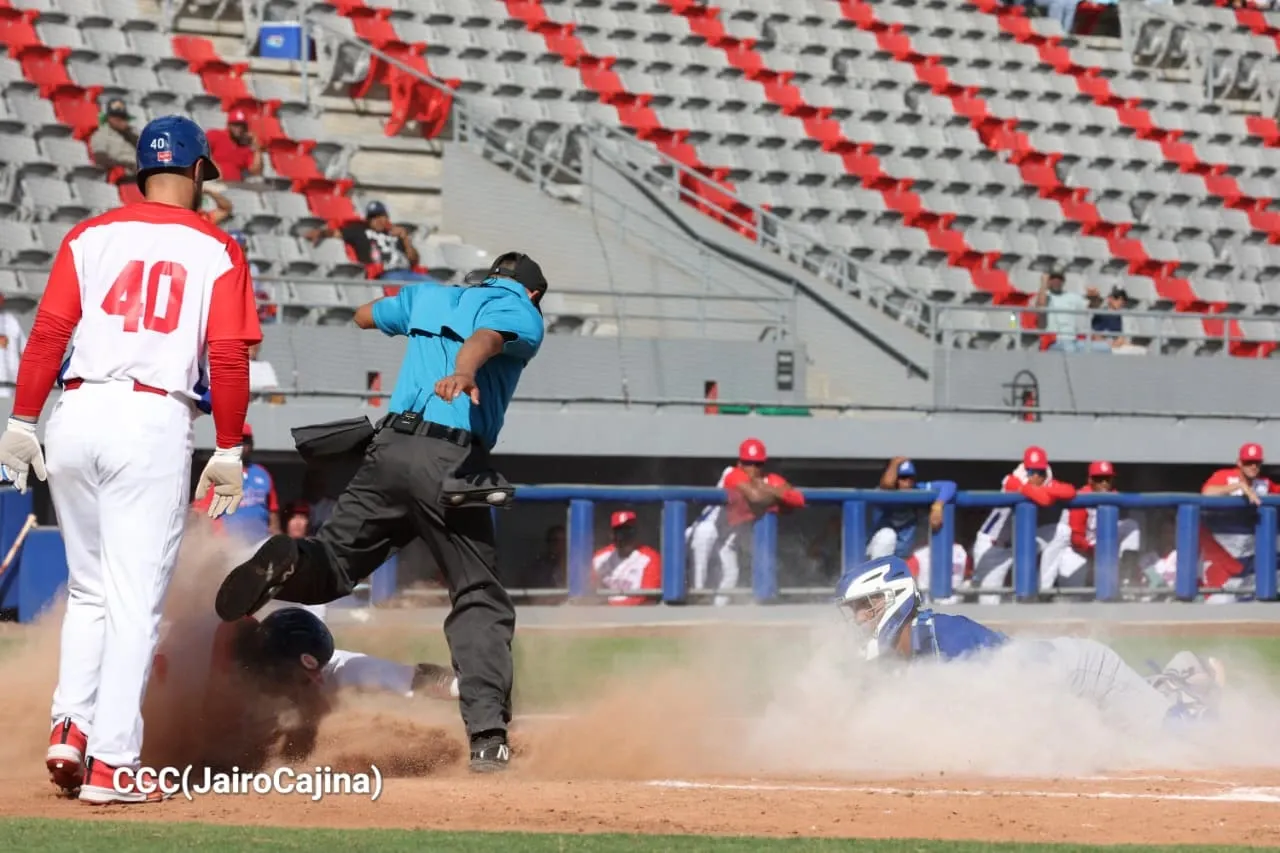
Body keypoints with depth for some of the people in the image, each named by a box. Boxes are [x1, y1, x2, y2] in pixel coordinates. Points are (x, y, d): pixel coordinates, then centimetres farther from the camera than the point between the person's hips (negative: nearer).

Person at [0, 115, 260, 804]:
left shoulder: (90, 237, 9)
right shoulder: (216, 251, 4)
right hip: (154, 421, -3)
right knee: (134, 599, -1)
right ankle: (108, 765, -4)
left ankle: (69, 727, 7)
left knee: (89, 588, 20)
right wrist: (229, 452, 3)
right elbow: (228, 358, -2)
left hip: (76, 412, 3)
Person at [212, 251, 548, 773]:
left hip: (388, 448, 4)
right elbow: (486, 336, -14)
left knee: (333, 561, 12)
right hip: (452, 462, -4)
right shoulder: (523, 313, 10)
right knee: (479, 599, 4)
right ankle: (488, 737, -8)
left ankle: (287, 563, -25)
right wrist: (465, 372, -34)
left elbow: (364, 315, 43)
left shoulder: (428, 298, 25)